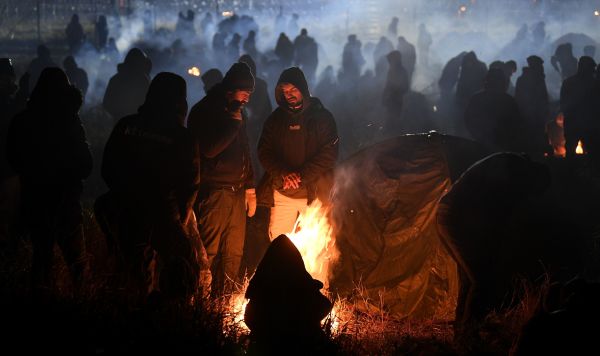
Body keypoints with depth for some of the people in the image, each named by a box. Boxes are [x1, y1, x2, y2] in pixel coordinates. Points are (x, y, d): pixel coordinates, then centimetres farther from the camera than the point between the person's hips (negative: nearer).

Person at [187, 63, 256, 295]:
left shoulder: (238, 112, 17)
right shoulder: (204, 111, -7)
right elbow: (209, 150, -20)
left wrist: (249, 187, 20)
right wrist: (233, 124, -17)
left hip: (237, 192, 8)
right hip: (214, 191, -8)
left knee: (234, 253, 10)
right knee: (209, 251, -10)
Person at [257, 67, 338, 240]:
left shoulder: (322, 117, 1)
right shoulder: (275, 119, 10)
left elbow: (329, 154, -7)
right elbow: (264, 152, 4)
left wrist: (301, 176, -16)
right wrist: (283, 174, -15)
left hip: (314, 193, -3)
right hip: (281, 193, 3)